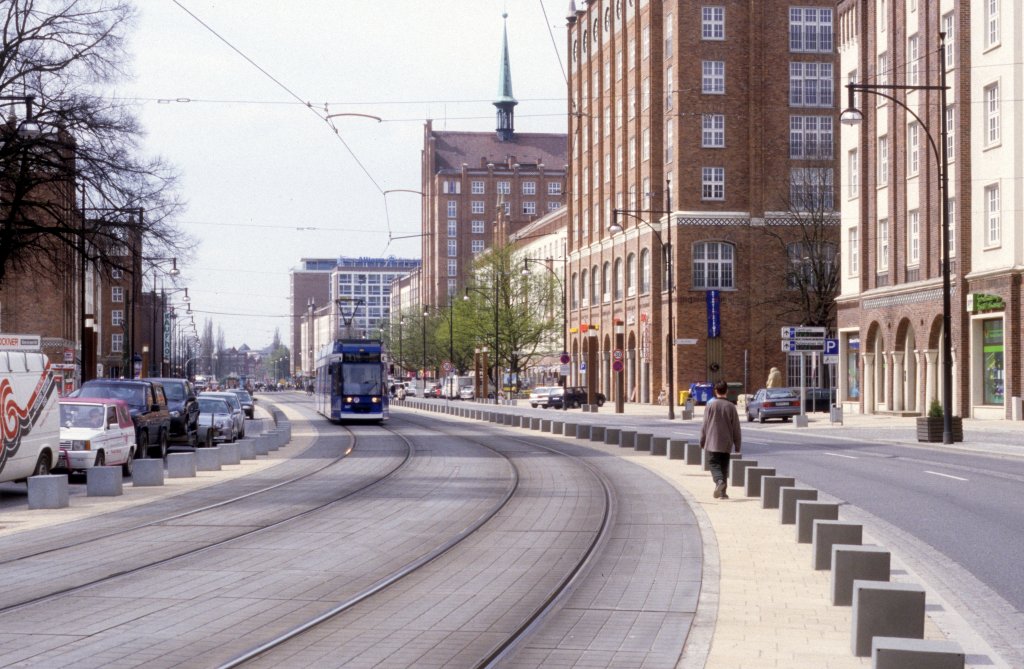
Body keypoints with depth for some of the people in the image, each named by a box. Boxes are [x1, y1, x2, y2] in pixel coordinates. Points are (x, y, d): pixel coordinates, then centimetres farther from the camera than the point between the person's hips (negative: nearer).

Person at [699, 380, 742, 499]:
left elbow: (704, 425, -2)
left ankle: (719, 481, -28)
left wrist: (702, 441, 9)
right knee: (724, 466, 11)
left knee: (713, 463, 0)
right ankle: (722, 492, 11)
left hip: (713, 442, -2)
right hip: (726, 443, 2)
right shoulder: (731, 407, -2)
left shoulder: (710, 406, -5)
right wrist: (737, 445, 10)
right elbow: (736, 428, 2)